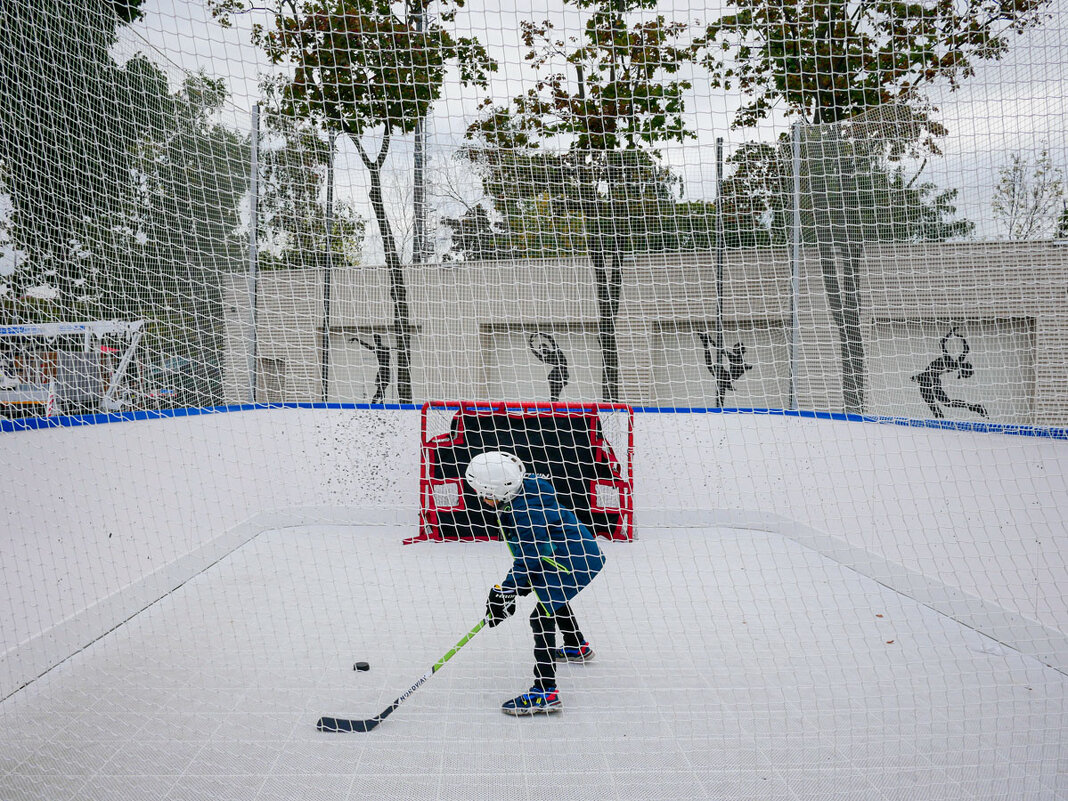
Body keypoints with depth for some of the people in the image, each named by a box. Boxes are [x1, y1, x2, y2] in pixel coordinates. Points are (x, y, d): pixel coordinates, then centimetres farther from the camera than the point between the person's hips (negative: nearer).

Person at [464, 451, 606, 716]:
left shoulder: (528, 513, -29)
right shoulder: (526, 489, 1)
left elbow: (528, 561, -24)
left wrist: (504, 593, -16)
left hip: (573, 562, -11)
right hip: (576, 553, 11)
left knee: (541, 616, -15)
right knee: (554, 598, 33)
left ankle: (545, 693, -17)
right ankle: (577, 647, 59)